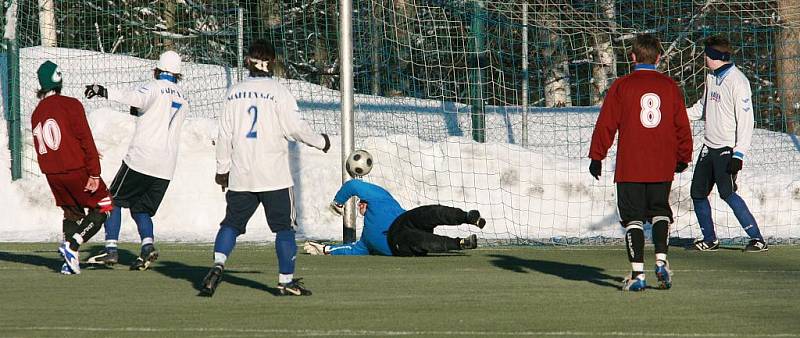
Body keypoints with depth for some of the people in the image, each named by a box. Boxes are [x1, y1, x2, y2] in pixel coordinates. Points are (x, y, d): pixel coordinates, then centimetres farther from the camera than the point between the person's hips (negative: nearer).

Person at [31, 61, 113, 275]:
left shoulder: (37, 113, 10)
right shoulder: (71, 105, -10)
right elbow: (85, 139, -16)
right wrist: (94, 173, -15)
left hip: (51, 174, 6)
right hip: (76, 169, -6)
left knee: (72, 212, 19)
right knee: (102, 207, 6)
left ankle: (70, 261, 6)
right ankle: (72, 245, -12)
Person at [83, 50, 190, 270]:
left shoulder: (154, 88, -4)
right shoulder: (183, 101, 17)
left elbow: (136, 98, -27)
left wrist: (105, 92, -31)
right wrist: (140, 111, 30)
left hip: (141, 159, -6)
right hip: (166, 167, 6)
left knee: (113, 200, 7)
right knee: (140, 209, 14)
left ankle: (111, 249, -5)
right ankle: (148, 245, -13)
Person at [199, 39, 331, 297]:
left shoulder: (234, 93, 6)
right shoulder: (278, 92, -7)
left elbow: (224, 134, 8)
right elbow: (296, 129, -8)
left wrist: (222, 169, 16)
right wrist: (321, 142, 10)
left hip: (240, 178, 3)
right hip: (274, 177, -3)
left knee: (232, 223, 10)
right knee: (284, 226, 4)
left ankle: (218, 264, -13)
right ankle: (287, 280, 2)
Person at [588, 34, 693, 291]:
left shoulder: (622, 86, -4)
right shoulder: (670, 87, 4)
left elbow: (606, 125, -4)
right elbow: (682, 126, 9)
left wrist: (596, 157, 5)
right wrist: (683, 158, 22)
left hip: (630, 167, -2)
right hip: (662, 167, 3)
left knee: (633, 217, 3)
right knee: (660, 210, 17)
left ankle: (637, 273, -3)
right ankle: (661, 260, -2)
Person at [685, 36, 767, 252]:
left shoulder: (737, 82, -16)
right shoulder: (711, 78, 11)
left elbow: (746, 121, -19)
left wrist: (739, 155, -23)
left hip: (728, 148, -9)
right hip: (710, 146, 9)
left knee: (727, 192, -19)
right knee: (698, 192, 8)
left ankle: (757, 239, -15)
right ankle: (709, 240, 21)